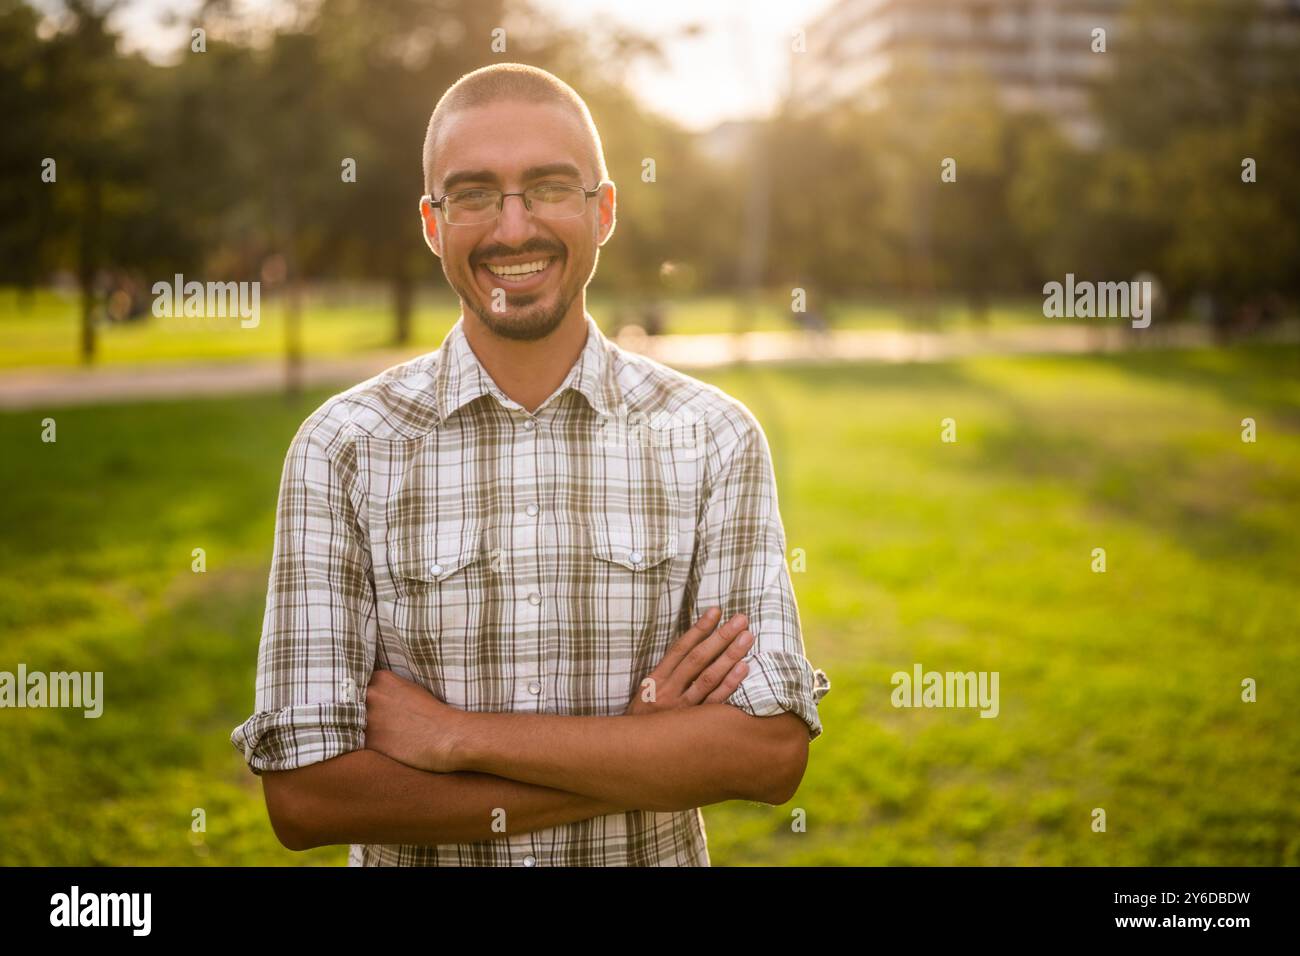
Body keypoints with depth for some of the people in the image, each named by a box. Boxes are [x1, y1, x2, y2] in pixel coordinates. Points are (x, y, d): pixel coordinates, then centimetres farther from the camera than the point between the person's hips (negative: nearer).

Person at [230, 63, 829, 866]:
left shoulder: (714, 438, -11)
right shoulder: (342, 448, -13)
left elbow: (774, 753, -19)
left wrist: (458, 737, -23)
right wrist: (637, 759, -23)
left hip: (657, 853, 1)